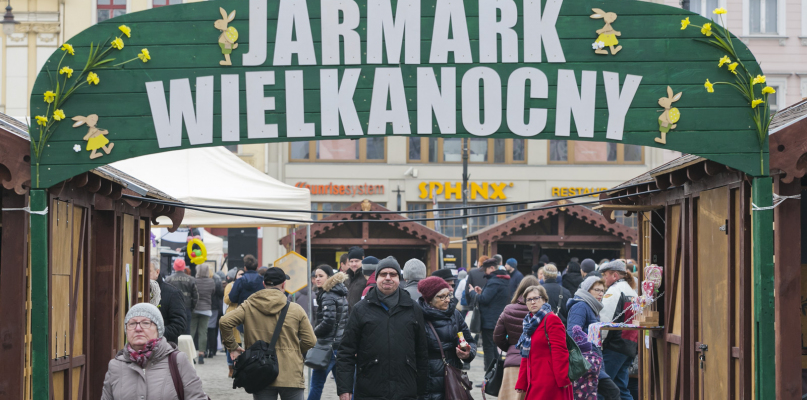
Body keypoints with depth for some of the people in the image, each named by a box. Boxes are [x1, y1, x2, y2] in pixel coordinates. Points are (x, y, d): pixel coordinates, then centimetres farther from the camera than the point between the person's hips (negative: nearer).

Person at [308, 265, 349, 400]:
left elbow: (328, 322, -19)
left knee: (316, 384, -3)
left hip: (329, 345, -9)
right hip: (342, 343, 9)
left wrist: (314, 332, -5)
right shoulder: (342, 294, 15)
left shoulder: (327, 296, -12)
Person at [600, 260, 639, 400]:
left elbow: (607, 319, -16)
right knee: (621, 387, 11)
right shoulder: (632, 291, 22)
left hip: (615, 346, -9)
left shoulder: (614, 291, -7)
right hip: (630, 346, 9)